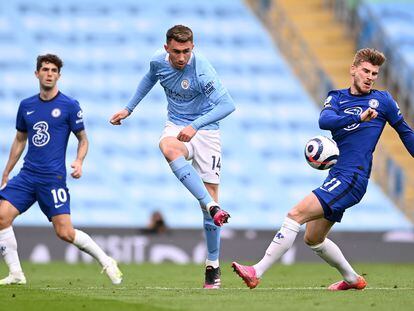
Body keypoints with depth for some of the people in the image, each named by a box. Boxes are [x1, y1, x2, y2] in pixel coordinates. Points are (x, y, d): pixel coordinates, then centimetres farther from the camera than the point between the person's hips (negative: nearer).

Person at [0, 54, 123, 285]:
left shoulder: (69, 106, -2)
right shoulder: (26, 106, 11)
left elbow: (83, 139, 5)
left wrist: (79, 162, -14)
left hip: (53, 178, -5)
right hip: (27, 175, 5)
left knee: (65, 232, -10)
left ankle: (106, 262, 11)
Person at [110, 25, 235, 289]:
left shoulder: (201, 71, -22)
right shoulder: (159, 61, -5)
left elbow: (227, 104, -28)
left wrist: (195, 126, -36)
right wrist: (129, 109, 24)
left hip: (205, 131, -3)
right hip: (177, 126, 3)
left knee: (211, 196, -6)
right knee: (168, 147, -37)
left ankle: (213, 266, 9)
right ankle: (213, 208, -45)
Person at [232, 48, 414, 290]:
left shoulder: (383, 100, 4)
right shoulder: (338, 97, 11)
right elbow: (324, 120, -11)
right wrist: (358, 118, -27)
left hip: (353, 178, -7)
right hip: (338, 177, 7)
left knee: (296, 214, -18)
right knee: (313, 239, 16)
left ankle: (256, 273, -20)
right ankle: (352, 279, 35)